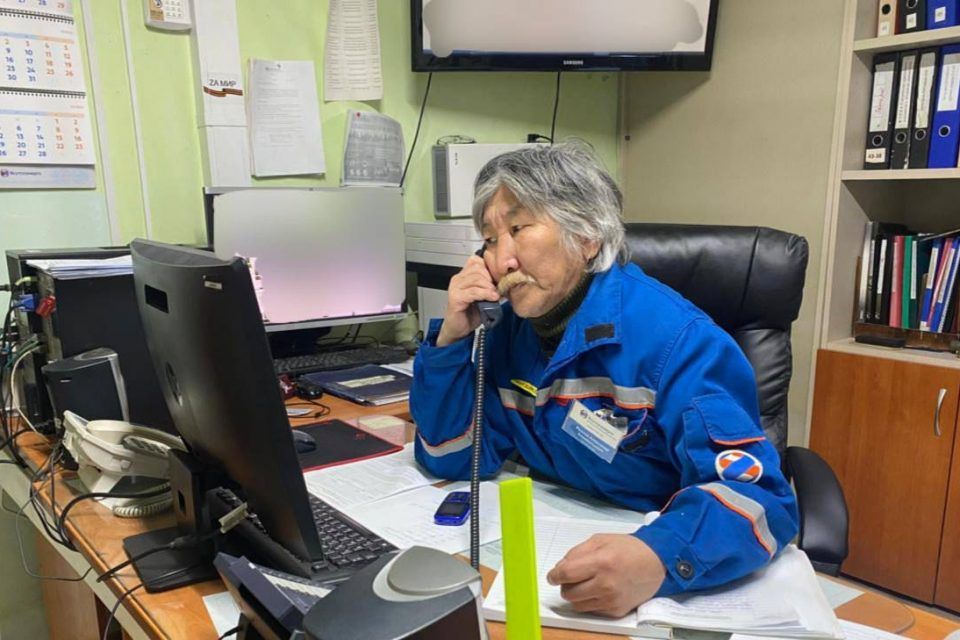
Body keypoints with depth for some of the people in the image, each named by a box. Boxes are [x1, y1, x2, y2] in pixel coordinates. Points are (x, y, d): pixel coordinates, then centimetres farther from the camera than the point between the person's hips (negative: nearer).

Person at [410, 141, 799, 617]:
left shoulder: (671, 337, -18)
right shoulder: (511, 328, -1)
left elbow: (756, 492, -24)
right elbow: (452, 460, 1)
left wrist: (659, 559, -42)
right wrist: (453, 337, -11)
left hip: (672, 592, -3)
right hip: (551, 550, 4)